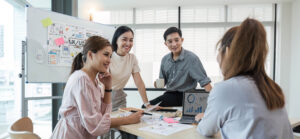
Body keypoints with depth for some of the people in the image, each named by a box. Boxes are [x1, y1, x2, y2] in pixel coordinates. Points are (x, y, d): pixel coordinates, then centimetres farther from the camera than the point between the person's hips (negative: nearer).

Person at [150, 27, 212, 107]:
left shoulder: (191, 58, -13)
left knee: (151, 106, -21)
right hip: (169, 94, 6)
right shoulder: (165, 59, 5)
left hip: (184, 96, -6)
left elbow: (204, 81, -16)